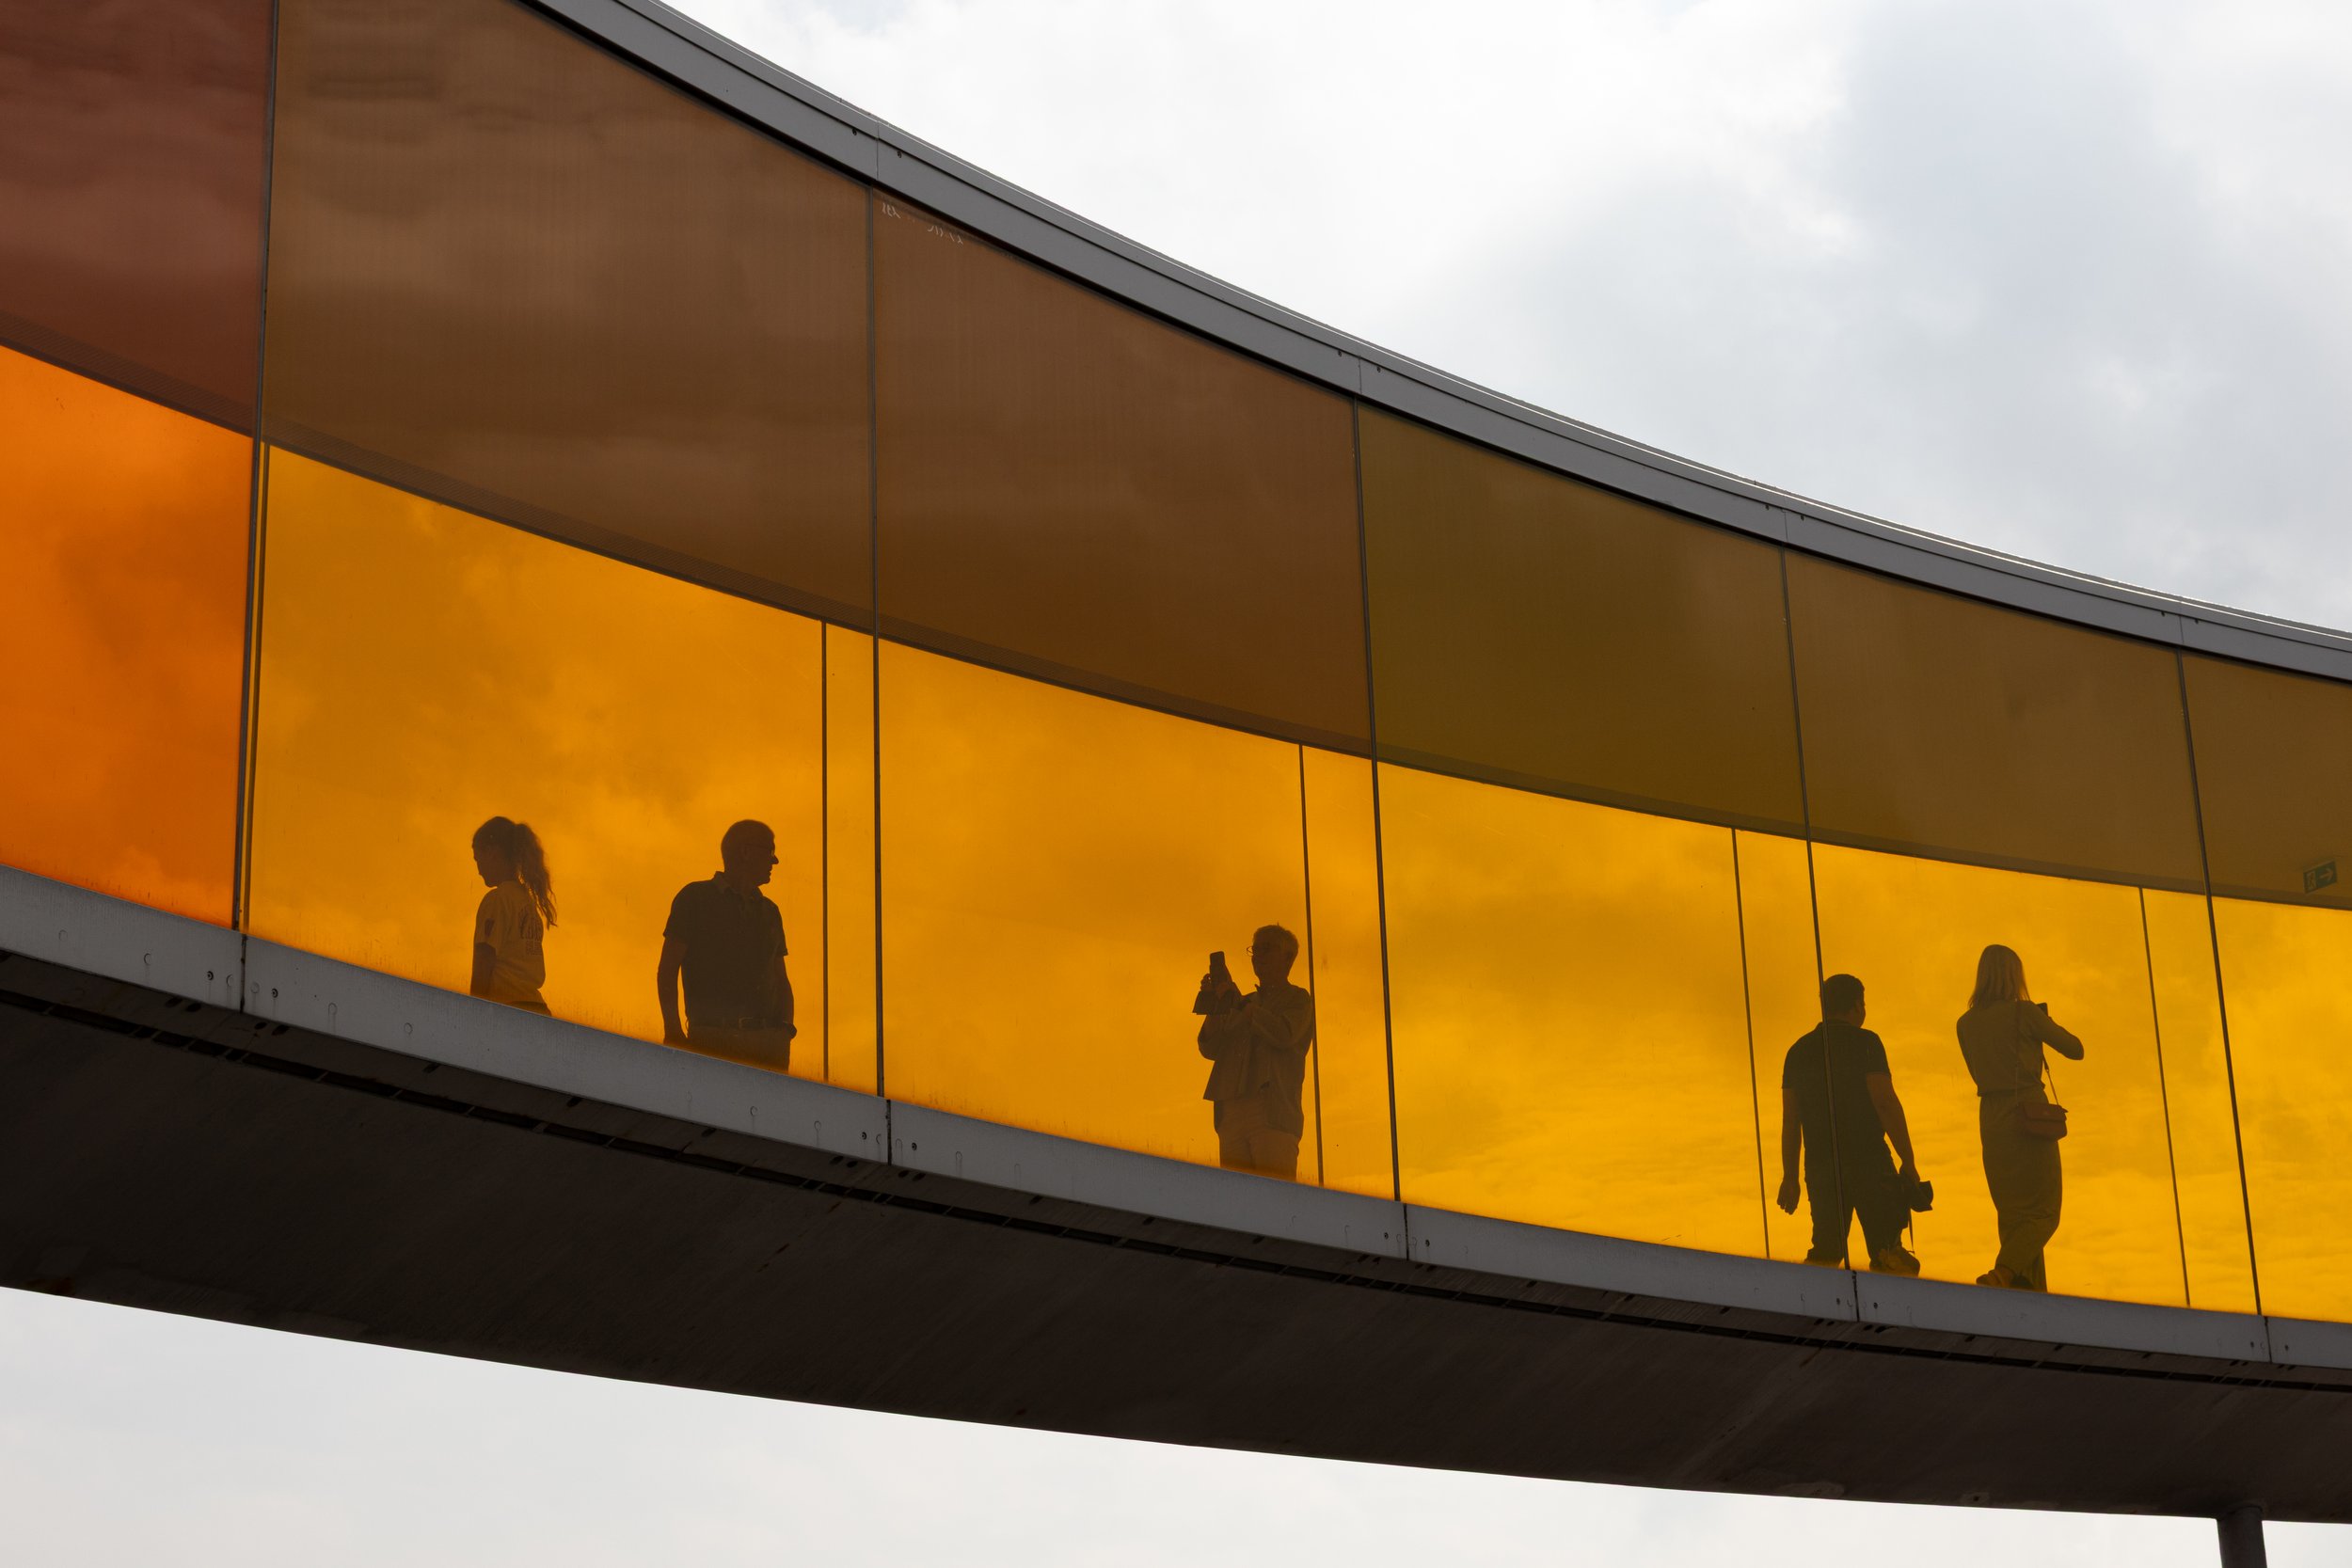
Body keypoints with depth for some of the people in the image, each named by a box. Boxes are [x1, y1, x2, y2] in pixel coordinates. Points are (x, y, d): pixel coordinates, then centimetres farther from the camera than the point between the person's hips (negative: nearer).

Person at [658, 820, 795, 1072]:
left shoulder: (769, 912, 24)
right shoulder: (695, 898, 8)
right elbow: (667, 969, 3)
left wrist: (786, 1027, 6)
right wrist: (673, 1031, -10)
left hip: (768, 1041, 4)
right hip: (713, 1038, -4)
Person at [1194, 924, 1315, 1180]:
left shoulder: (1297, 999, 11)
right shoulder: (1246, 1003, 27)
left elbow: (1284, 1035, -9)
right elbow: (1210, 1049, 17)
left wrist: (1241, 1005, -5)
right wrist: (1213, 1004, 3)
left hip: (1273, 1113, -6)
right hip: (1232, 1114, 6)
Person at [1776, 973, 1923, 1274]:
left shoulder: (1799, 1051, 11)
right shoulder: (1865, 1043, -5)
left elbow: (1790, 1121, 11)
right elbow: (1886, 1103, -12)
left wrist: (1790, 1176, 15)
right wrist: (1909, 1162, -8)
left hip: (1820, 1167, 5)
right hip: (1868, 1162, -5)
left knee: (1826, 1250, 11)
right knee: (1886, 1249, -1)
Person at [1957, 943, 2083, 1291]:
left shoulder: (1966, 1024, 6)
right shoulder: (2024, 1013, -8)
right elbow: (2075, 1049, 0)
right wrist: (2044, 1022, 18)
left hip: (1991, 1119, 5)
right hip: (2028, 1115, -5)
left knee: (2012, 1213, 13)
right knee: (2044, 1213, -1)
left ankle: (2030, 1290, 10)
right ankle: (2002, 1273, -23)